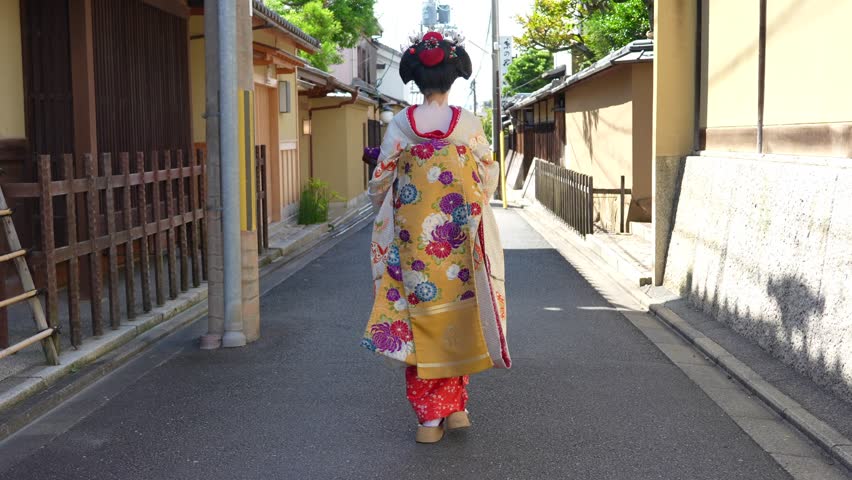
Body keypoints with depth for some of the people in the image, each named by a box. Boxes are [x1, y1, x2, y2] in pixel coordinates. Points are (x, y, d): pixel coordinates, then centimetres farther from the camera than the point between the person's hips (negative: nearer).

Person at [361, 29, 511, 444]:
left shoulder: (400, 125, -5)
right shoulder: (469, 124, -4)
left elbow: (381, 181, 1)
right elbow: (489, 177, 6)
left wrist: (381, 201, 23)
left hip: (413, 240, 0)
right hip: (459, 239, 0)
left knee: (419, 317, 7)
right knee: (457, 315, 16)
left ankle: (429, 419, 9)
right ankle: (456, 406, 16)